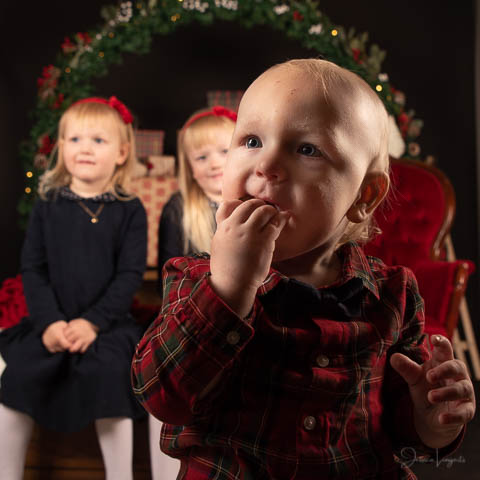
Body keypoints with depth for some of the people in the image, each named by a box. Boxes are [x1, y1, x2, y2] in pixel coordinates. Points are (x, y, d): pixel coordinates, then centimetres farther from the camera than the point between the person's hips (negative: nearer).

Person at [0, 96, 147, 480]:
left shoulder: (129, 210, -1)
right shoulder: (48, 205, 5)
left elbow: (130, 274, -6)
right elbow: (32, 268, 2)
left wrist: (92, 322, -17)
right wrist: (48, 322, -13)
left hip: (108, 323, -2)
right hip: (52, 321, 2)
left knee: (108, 374, -26)